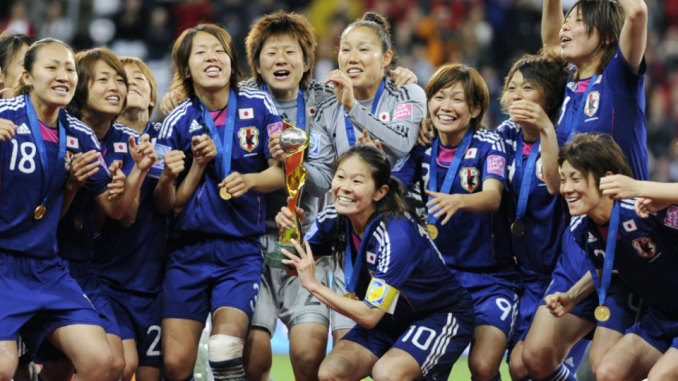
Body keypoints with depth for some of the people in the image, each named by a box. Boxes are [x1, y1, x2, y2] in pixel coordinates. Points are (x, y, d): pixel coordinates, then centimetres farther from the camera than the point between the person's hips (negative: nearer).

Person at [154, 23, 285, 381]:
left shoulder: (259, 106, -3)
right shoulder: (178, 122, -2)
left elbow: (282, 172, 0)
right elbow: (167, 203, -1)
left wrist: (250, 180, -20)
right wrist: (199, 165, -16)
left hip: (241, 250, -1)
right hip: (189, 251, 1)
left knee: (225, 348, -22)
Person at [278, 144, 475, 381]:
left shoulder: (396, 235, -32)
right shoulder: (334, 219, -13)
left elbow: (369, 316, -30)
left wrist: (313, 285, -30)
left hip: (441, 316, -6)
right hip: (391, 319, 7)